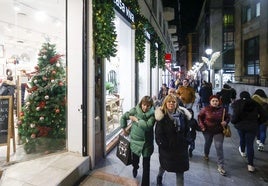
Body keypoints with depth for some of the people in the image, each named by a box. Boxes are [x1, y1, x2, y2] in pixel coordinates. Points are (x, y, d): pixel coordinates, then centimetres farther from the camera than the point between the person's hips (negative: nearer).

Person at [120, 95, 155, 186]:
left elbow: (148, 125, -28)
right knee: (135, 159, 24)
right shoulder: (134, 110, -9)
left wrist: (136, 119, -19)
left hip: (147, 142, -2)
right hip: (135, 140, 2)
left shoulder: (152, 114, -14)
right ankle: (135, 168, 60)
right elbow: (123, 117, 2)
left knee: (146, 166, 7)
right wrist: (124, 129, 7)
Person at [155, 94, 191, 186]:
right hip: (166, 147, -2)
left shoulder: (182, 114, -2)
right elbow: (158, 132, -16)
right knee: (165, 164, 21)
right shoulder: (162, 115, -15)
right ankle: (159, 176, 55)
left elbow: (186, 130, 8)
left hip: (180, 146, 3)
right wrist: (162, 143, -17)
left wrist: (186, 141, 4)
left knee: (180, 169, 8)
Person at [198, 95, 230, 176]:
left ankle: (221, 166, 2)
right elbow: (200, 117, -3)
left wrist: (225, 122, -16)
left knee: (219, 147, -6)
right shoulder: (205, 109, -15)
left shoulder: (222, 109, -9)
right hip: (207, 131, 0)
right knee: (207, 143, 23)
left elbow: (228, 117, 6)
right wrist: (202, 126, -12)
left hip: (219, 131, 0)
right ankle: (206, 155, 54)